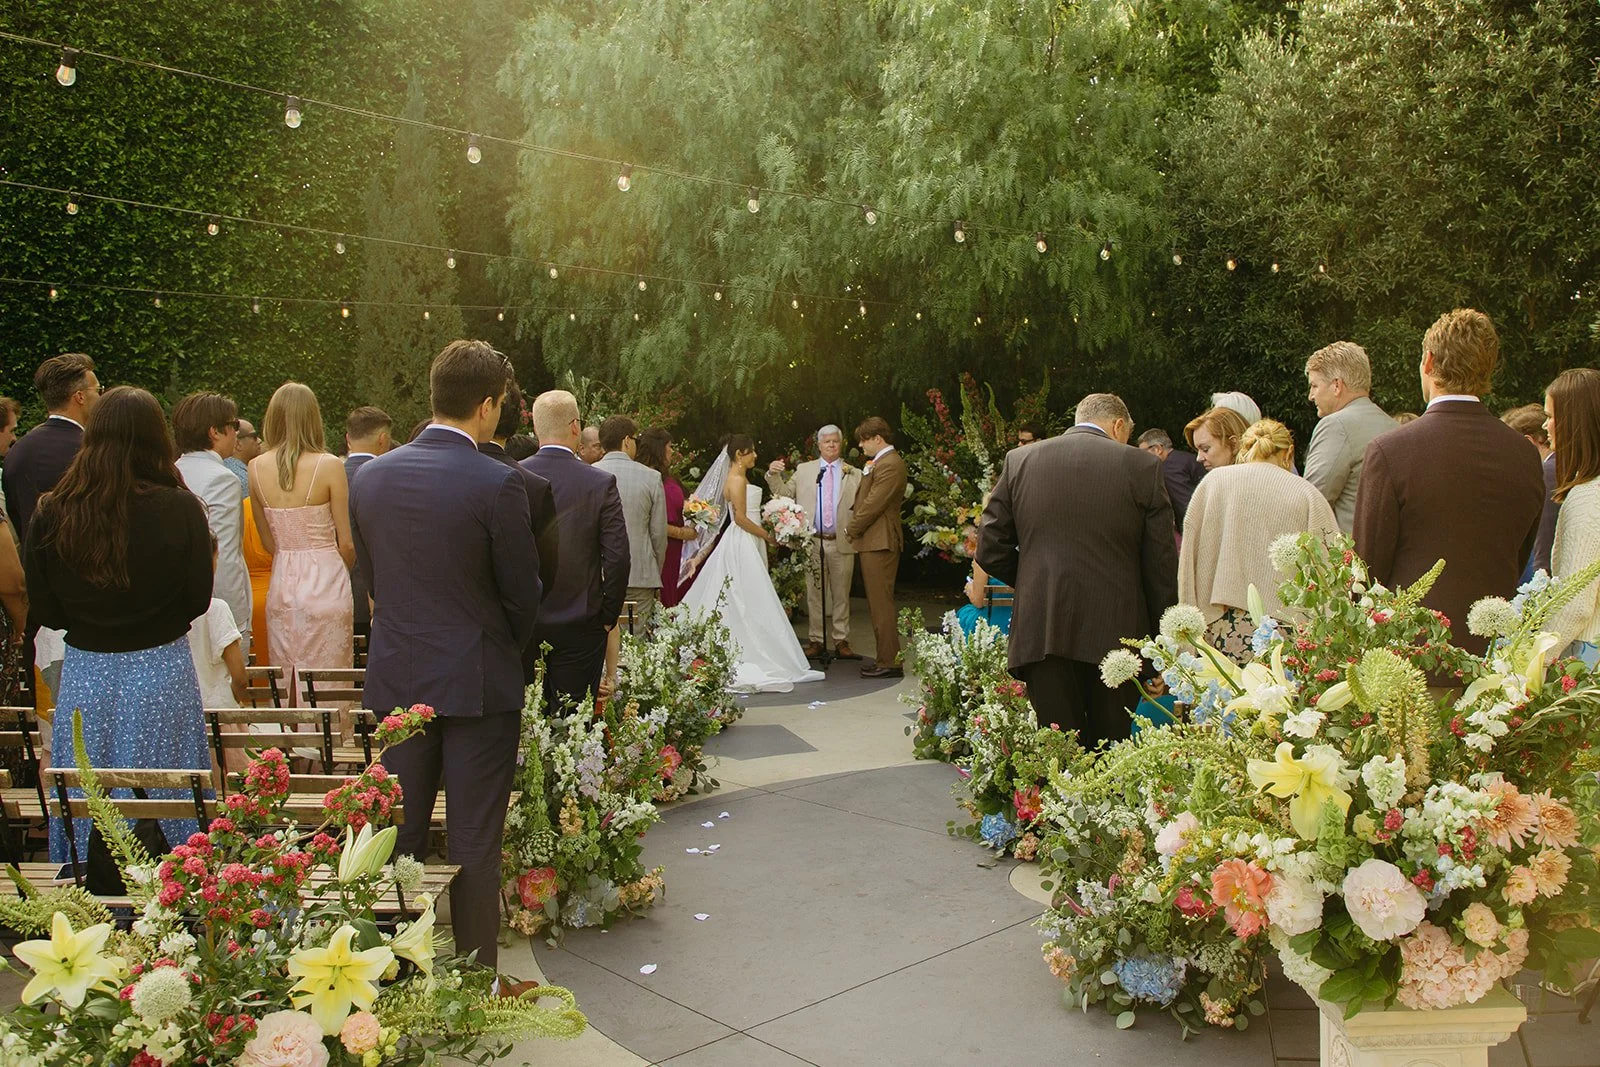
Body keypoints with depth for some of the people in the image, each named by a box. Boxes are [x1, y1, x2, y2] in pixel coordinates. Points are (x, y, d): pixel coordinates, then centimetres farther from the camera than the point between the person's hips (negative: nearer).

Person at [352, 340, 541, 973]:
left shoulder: (370, 477, 0)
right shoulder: (497, 484, -16)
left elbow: (369, 573, 9)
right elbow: (523, 594, -9)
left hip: (397, 678, 5)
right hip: (479, 683, -5)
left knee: (399, 833, 16)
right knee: (474, 843, 5)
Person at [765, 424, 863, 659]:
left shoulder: (854, 475, 8)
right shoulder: (804, 470, 10)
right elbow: (784, 494, 9)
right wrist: (774, 475, -6)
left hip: (841, 543, 0)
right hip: (812, 543, 1)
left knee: (841, 594, 6)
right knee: (813, 593, 6)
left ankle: (841, 642, 13)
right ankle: (815, 641, 14)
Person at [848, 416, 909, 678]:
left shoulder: (889, 465, -16)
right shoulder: (882, 462, 18)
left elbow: (873, 504, -19)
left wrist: (851, 529, -7)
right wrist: (855, 527, 9)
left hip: (879, 542, -11)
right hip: (874, 541, 11)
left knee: (881, 604, -8)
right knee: (878, 603, 14)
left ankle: (889, 663, -4)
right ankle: (886, 658, 20)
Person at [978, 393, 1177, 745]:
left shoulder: (1019, 461, 5)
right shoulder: (1142, 467, -1)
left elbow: (990, 550, 5)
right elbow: (1162, 564, -1)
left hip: (1042, 630, 1)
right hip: (1116, 635, -1)